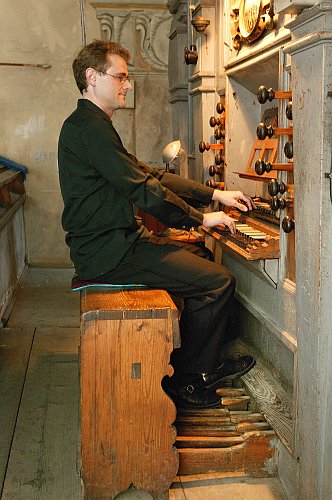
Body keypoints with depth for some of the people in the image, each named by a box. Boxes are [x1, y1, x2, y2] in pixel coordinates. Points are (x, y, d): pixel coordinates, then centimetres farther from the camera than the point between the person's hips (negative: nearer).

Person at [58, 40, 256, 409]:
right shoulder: (89, 127, -17)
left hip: (114, 242, 11)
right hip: (107, 253, -11)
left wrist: (216, 194, 13)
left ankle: (207, 363, 23)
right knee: (219, 281, -11)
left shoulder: (89, 124, 18)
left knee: (202, 257, 20)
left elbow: (152, 175, 17)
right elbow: (145, 191, -19)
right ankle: (184, 381, 5)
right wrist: (202, 218, -6)